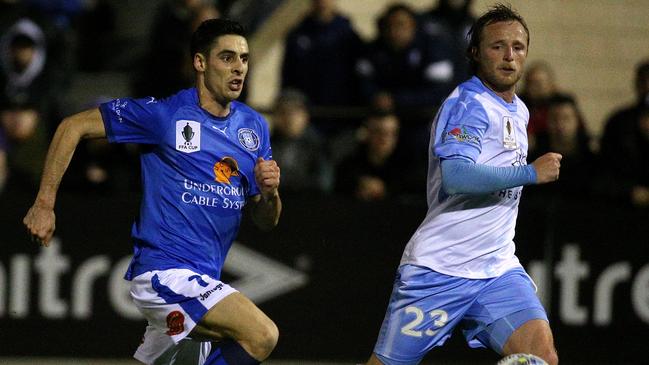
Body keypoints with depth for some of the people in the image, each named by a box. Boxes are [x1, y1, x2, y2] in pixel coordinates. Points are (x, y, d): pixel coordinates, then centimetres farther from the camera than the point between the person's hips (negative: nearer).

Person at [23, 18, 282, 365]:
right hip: (165, 269, -8)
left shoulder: (254, 126, 12)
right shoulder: (164, 113, -8)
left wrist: (269, 193, -8)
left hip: (203, 281, 8)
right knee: (262, 334, -23)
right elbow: (73, 126, -2)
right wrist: (44, 203, -7)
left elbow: (266, 221, 16)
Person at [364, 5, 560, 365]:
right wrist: (532, 172, -22)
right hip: (439, 268, -7)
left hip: (498, 270, 7)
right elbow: (456, 175, -28)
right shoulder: (468, 104, -12)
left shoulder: (518, 111, 15)